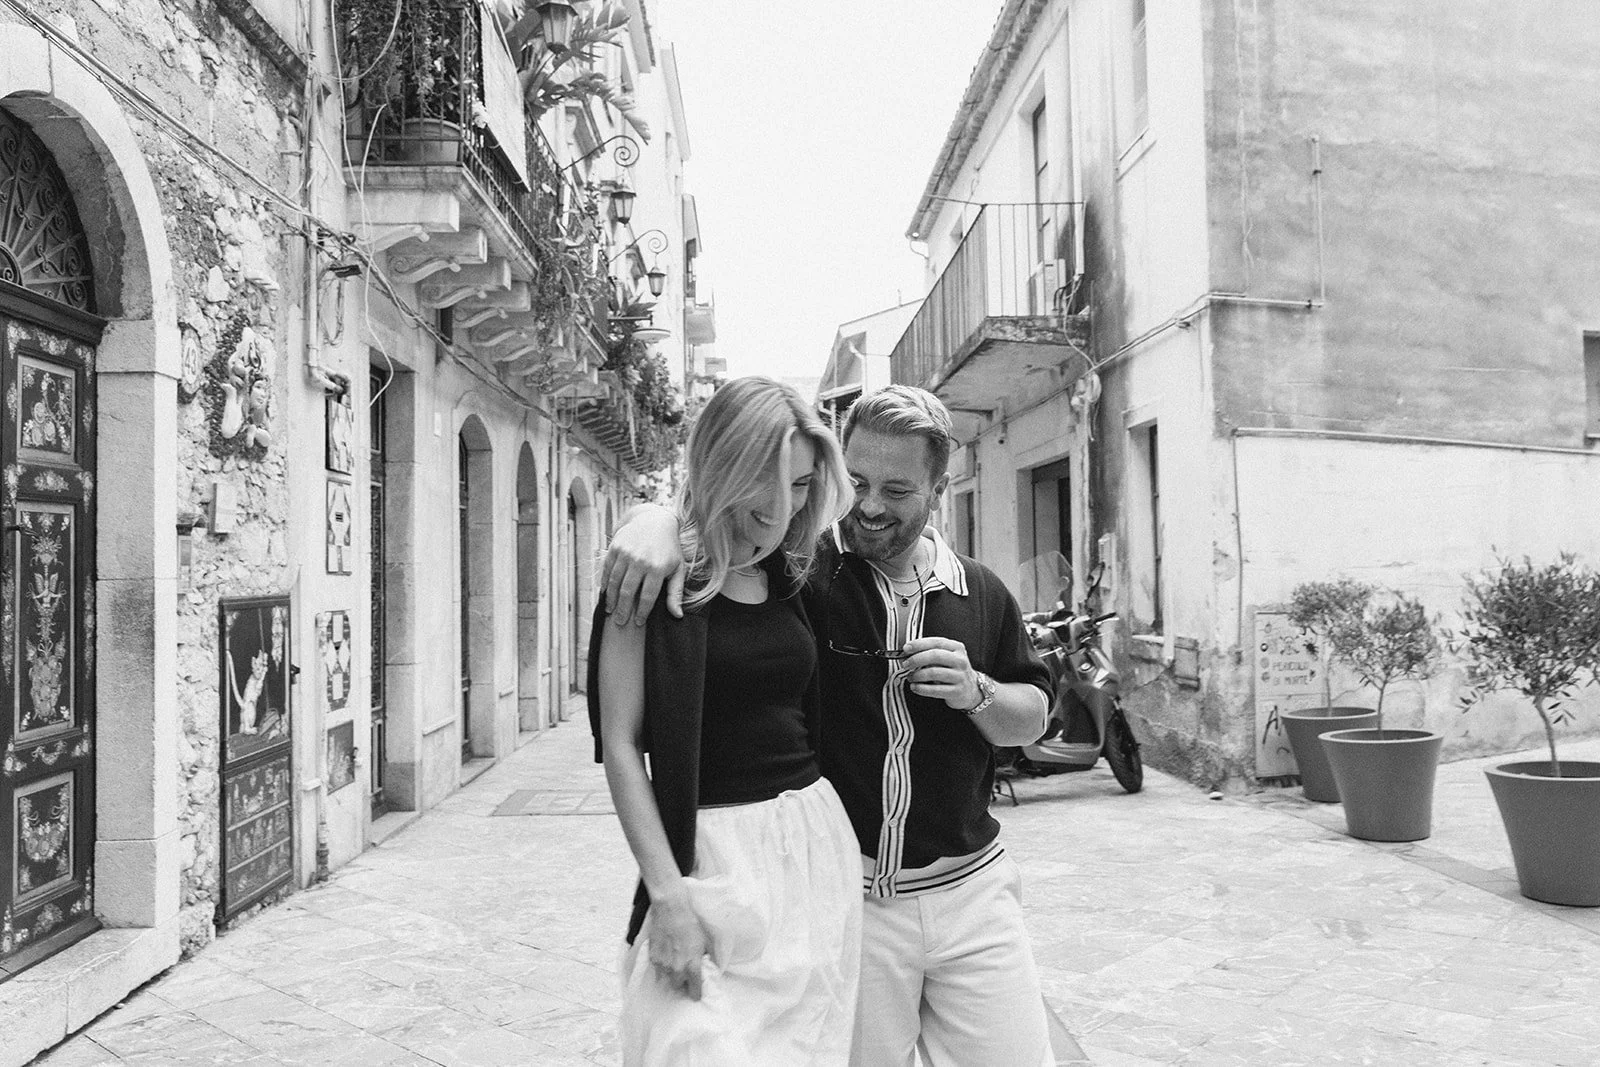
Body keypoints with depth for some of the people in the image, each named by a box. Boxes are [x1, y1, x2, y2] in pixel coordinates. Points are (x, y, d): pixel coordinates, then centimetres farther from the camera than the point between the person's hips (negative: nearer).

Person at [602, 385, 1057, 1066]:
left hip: (969, 890, 3)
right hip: (839, 895, -3)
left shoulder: (980, 593, 5)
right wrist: (657, 519, -27)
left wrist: (976, 692, -9)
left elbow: (1033, 717, 12)